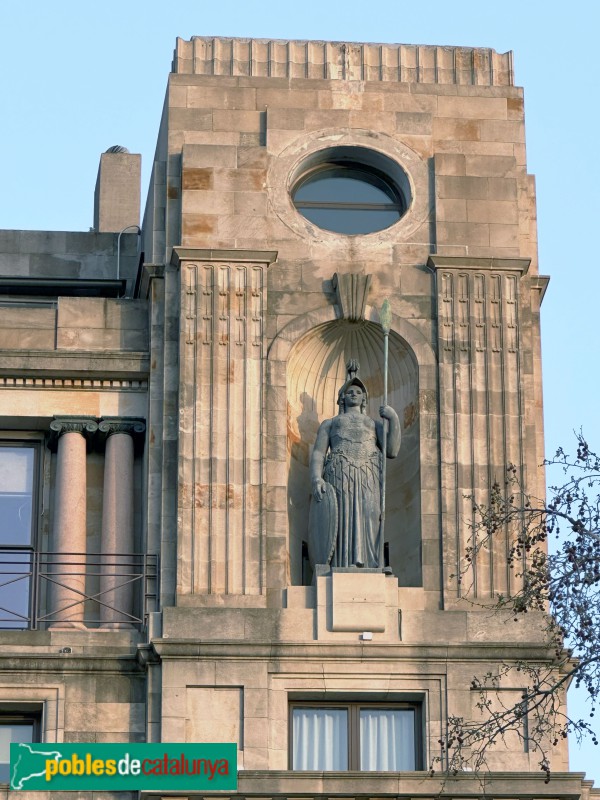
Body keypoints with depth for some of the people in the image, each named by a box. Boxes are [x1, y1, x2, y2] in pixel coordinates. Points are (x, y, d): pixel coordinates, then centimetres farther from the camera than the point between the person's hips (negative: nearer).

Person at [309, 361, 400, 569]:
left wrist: (394, 419, 4)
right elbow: (318, 453, 11)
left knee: (366, 525, -13)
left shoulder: (375, 424, 29)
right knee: (341, 525, -12)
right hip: (339, 476, -1)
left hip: (369, 479, 1)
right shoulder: (329, 423, 27)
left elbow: (392, 451, 13)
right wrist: (316, 479, -8)